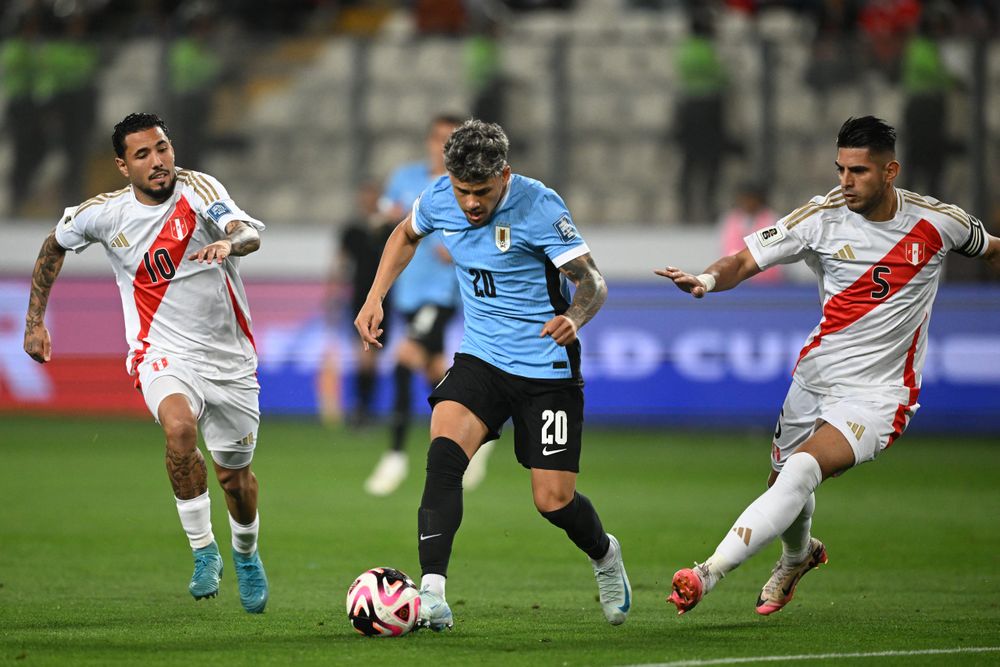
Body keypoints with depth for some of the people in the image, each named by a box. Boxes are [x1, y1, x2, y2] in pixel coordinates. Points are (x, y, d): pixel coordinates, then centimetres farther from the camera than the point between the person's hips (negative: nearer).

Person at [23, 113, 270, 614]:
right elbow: (54, 246, 14)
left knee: (234, 473, 11)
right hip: (163, 352, -1)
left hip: (228, 354, 1)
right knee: (180, 426, -33)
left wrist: (230, 242, -55)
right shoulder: (104, 214, -6)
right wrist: (35, 320, 14)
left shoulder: (198, 189, -13)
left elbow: (250, 233, -31)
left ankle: (246, 555, 44)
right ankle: (203, 552, -17)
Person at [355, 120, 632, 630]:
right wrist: (374, 299, 9)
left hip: (547, 367, -4)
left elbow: (591, 281, -21)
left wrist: (575, 317, -43)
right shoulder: (440, 199, -5)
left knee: (553, 501, -2)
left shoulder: (538, 206, -19)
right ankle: (431, 595, -29)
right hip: (480, 357, 4)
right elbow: (406, 235, 19)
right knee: (443, 454, -24)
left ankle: (604, 555, 34)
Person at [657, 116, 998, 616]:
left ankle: (708, 574, -31)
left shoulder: (937, 222, -7)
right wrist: (707, 279, -30)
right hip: (813, 380, 4)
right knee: (783, 481, 16)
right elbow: (746, 260, -9)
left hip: (876, 395, -4)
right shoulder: (823, 217, -7)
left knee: (800, 472, -26)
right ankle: (798, 556, 53)